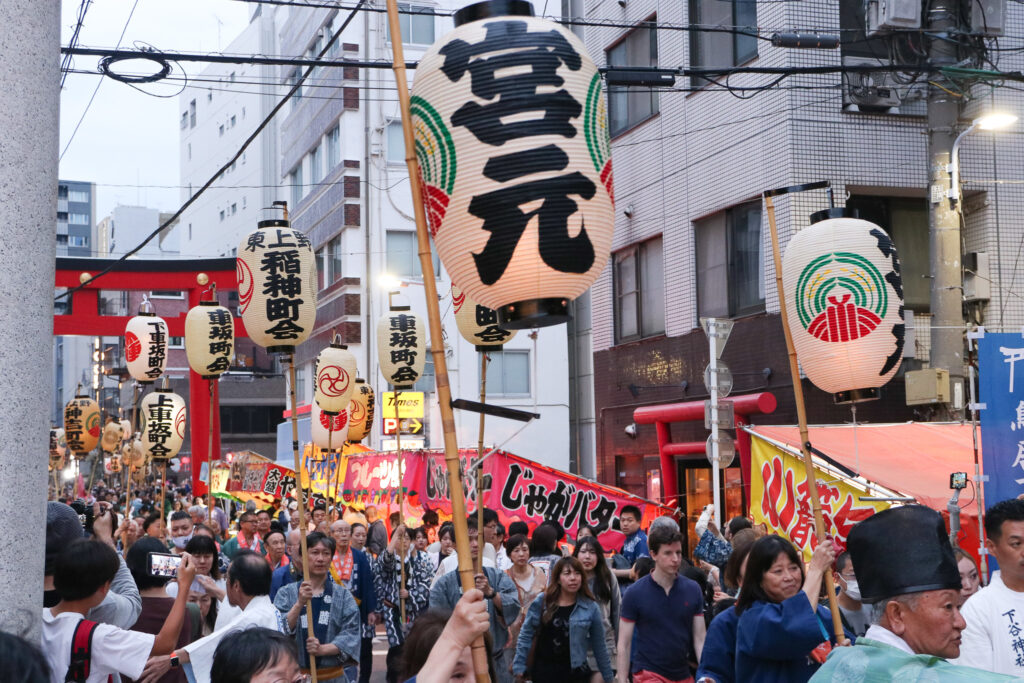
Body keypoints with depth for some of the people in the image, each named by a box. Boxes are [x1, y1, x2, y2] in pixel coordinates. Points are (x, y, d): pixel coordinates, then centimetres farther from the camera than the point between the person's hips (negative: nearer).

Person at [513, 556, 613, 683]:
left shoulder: (590, 607, -2)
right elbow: (526, 635, 3)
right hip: (543, 671, 0)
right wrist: (519, 667, -1)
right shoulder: (541, 602, -2)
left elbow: (599, 645, 4)